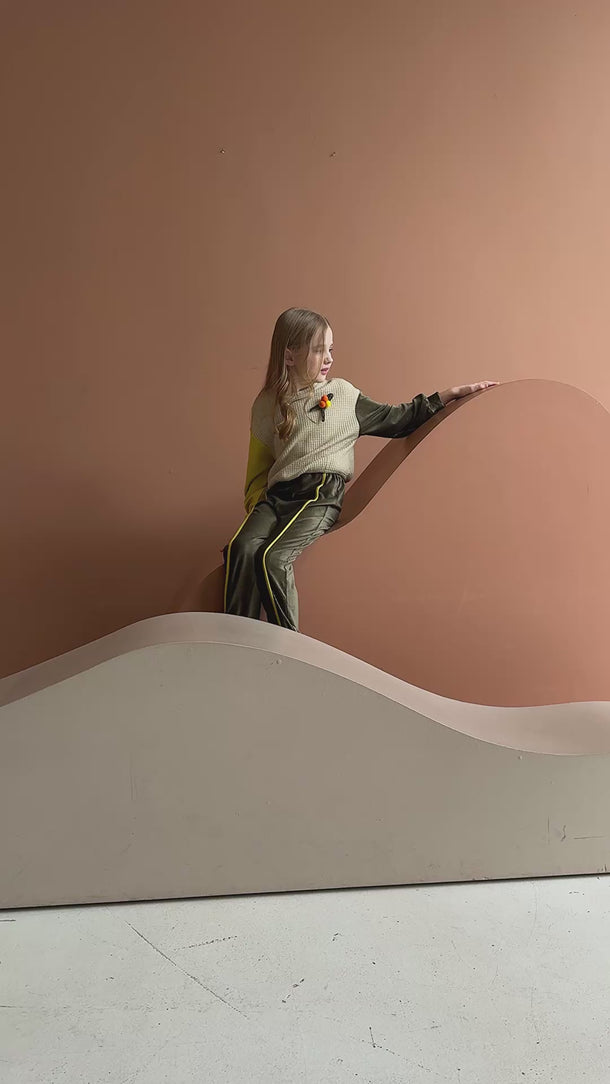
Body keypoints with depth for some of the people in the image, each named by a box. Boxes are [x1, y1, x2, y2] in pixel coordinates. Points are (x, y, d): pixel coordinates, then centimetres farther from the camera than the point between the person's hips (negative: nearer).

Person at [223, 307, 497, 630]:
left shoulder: (343, 395, 11)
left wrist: (451, 394, 15)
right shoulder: (267, 405, 14)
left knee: (272, 557, -28)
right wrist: (256, 502, 3)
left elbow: (398, 420, 17)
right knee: (241, 549, -27)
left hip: (322, 494, -3)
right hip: (276, 495, 3)